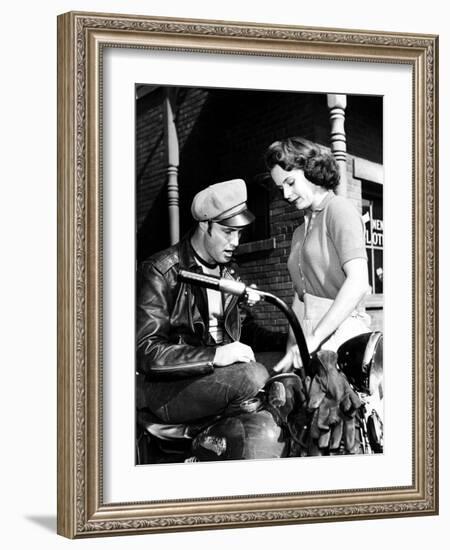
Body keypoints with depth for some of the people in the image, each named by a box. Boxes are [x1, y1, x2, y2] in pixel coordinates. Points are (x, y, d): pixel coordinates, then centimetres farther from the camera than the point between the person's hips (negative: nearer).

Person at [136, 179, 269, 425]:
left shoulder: (229, 271, 16)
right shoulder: (159, 272, -9)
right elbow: (146, 351, -19)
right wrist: (213, 357, -27)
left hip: (218, 375, 7)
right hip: (166, 390, -7)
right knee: (253, 376, -31)